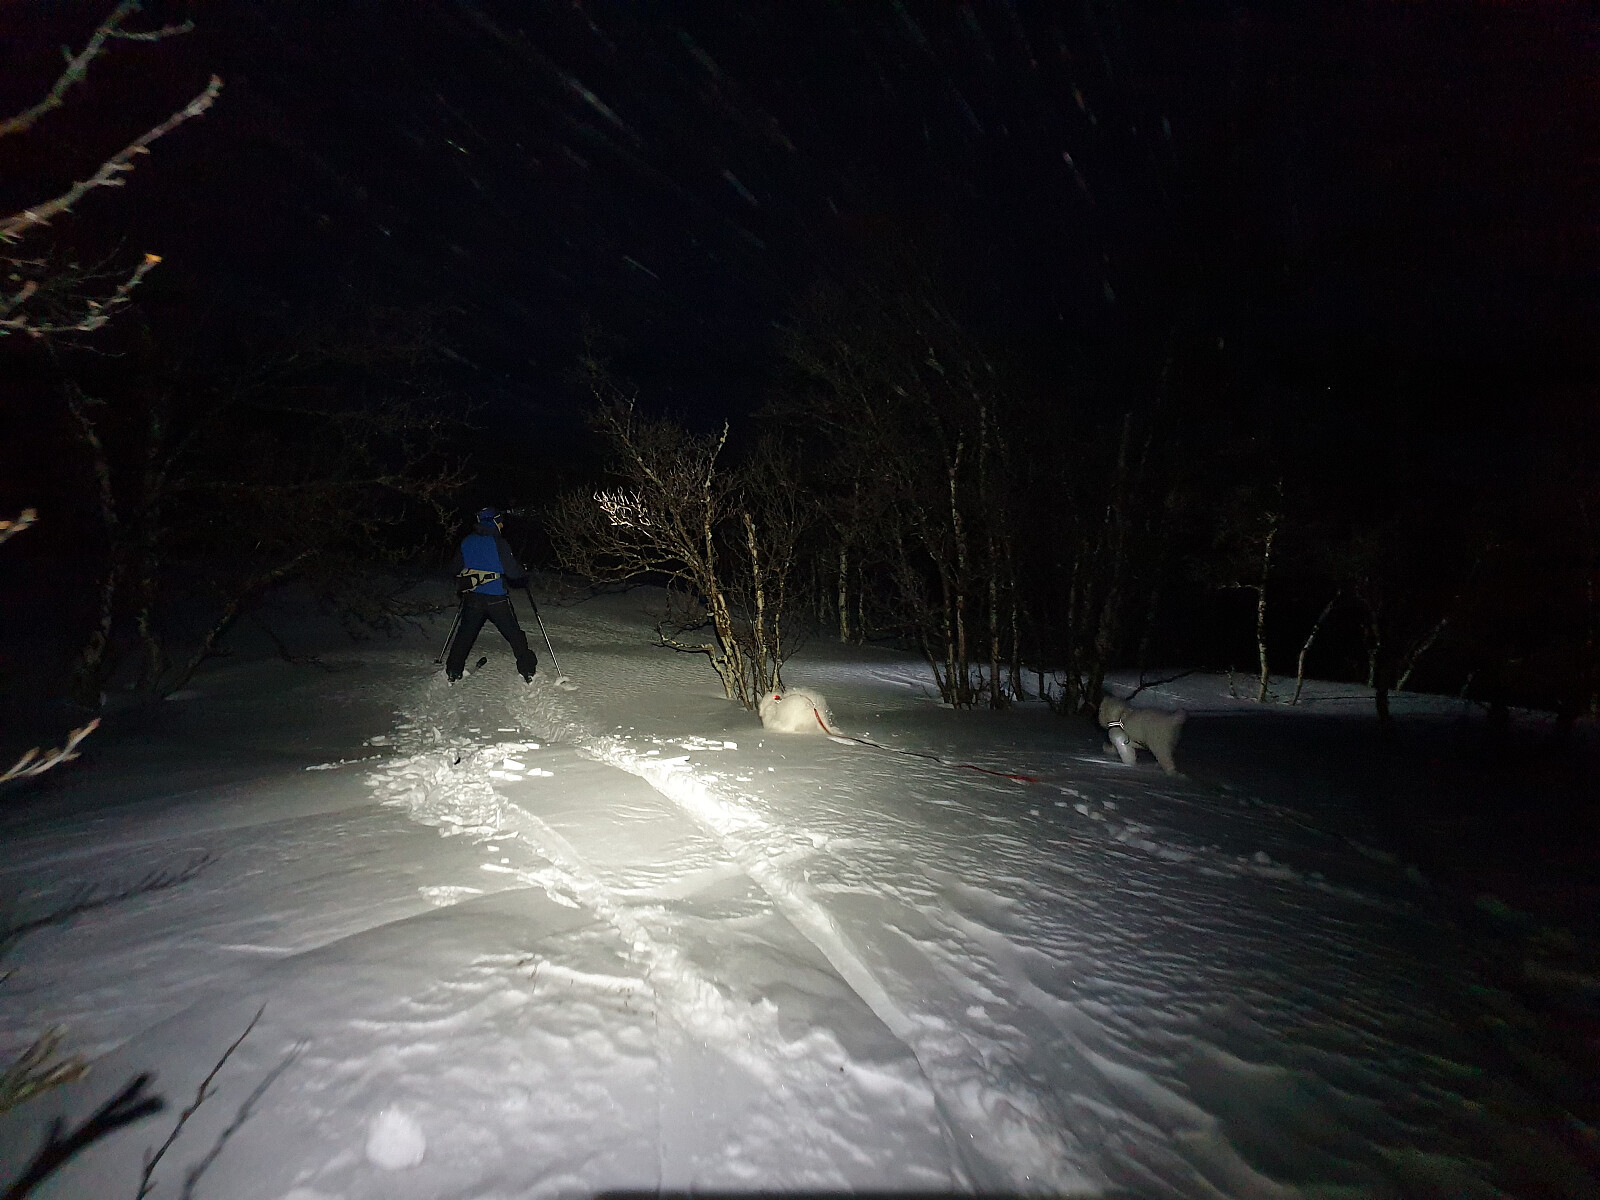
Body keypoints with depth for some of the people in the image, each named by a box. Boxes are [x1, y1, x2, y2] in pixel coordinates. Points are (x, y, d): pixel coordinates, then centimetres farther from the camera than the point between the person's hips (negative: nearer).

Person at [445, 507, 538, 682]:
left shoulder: (466, 542, 5)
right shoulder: (497, 542, -12)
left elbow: (457, 567, 13)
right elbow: (512, 571, -13)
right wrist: (524, 579, 7)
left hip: (471, 597, 4)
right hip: (495, 598, -4)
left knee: (465, 633, 16)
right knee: (514, 633, 5)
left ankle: (453, 671, 20)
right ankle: (527, 669, 6)